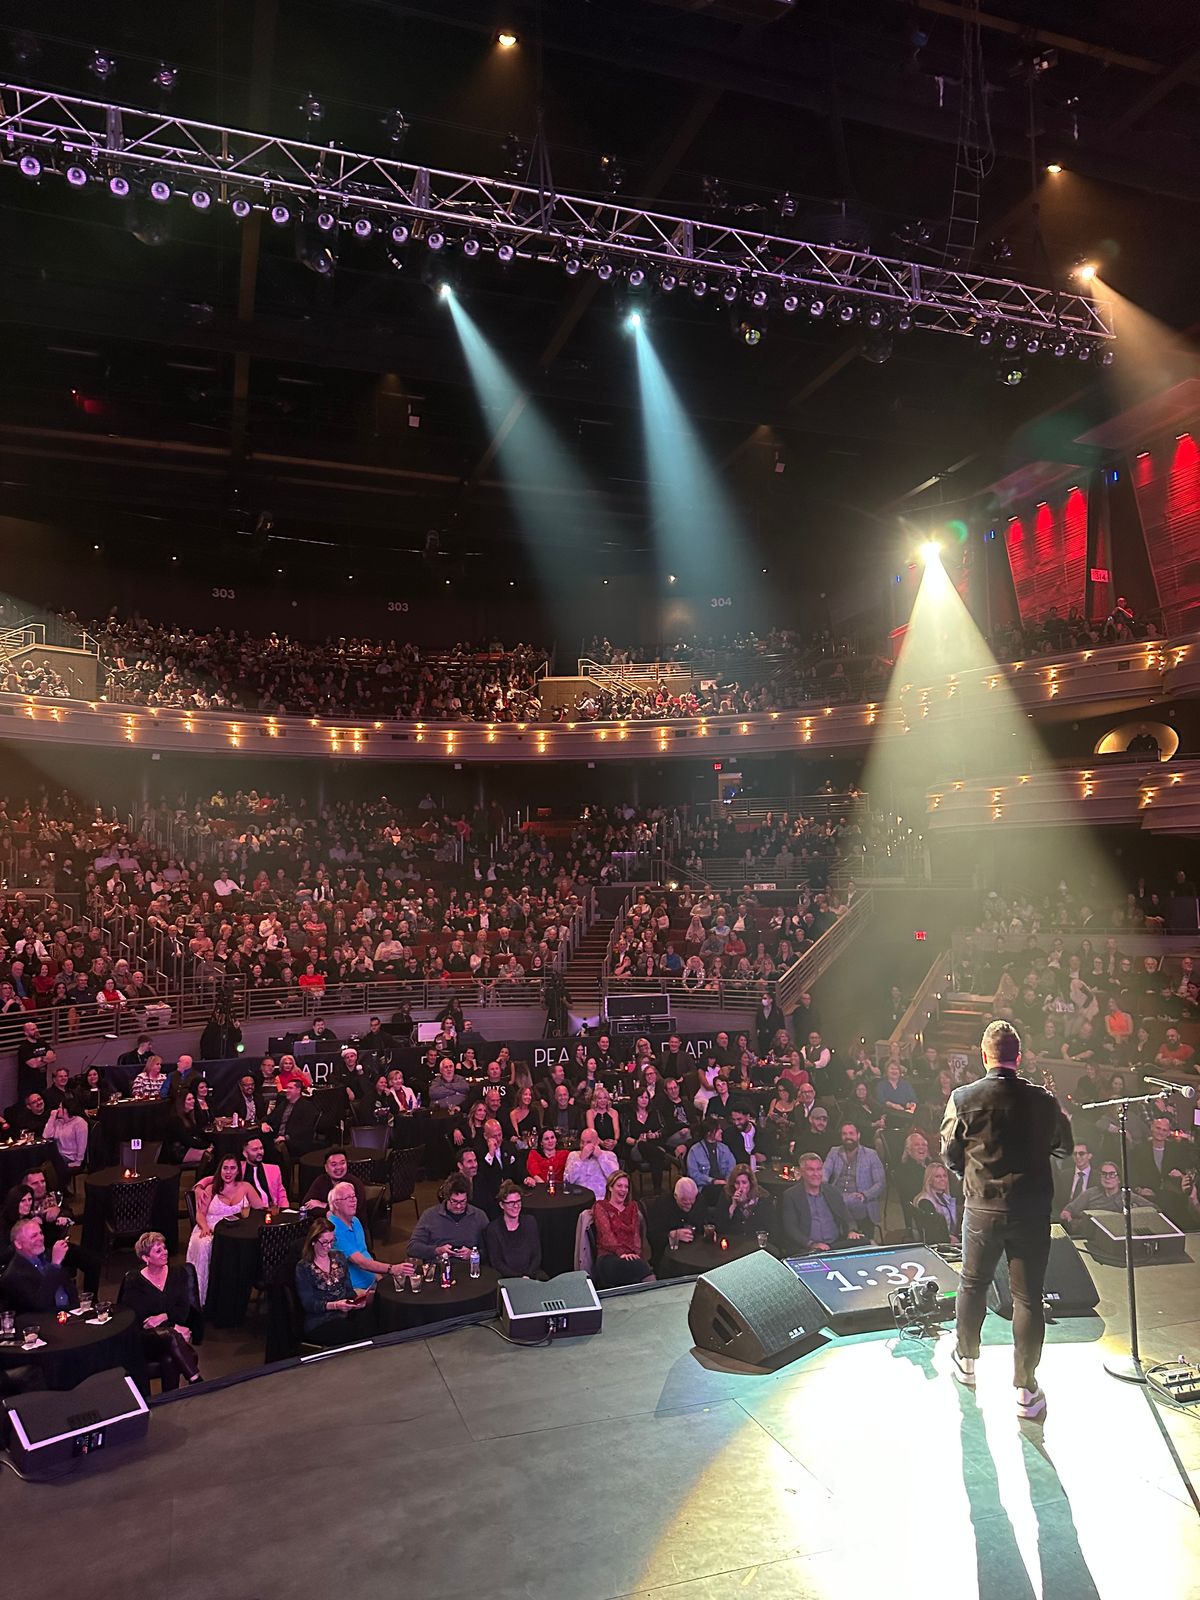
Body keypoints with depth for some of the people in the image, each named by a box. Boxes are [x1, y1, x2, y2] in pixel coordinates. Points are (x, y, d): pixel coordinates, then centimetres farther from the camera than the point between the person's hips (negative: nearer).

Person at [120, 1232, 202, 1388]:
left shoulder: (178, 1274, 12)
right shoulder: (133, 1282, 5)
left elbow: (184, 1311, 7)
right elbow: (134, 1319, -5)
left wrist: (163, 1317, -14)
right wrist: (173, 1328, -14)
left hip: (172, 1333, 2)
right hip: (147, 1339, -1)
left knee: (169, 1359, -36)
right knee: (171, 1336, -37)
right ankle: (197, 1382, -37)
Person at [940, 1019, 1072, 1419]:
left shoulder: (963, 1098, -11)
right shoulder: (1043, 1099, -8)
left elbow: (949, 1154, -3)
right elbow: (1064, 1144, 10)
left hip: (982, 1207, 0)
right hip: (1032, 1209, 0)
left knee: (973, 1285, 19)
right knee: (1028, 1299, 9)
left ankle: (966, 1361, 36)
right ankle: (1026, 1390, 16)